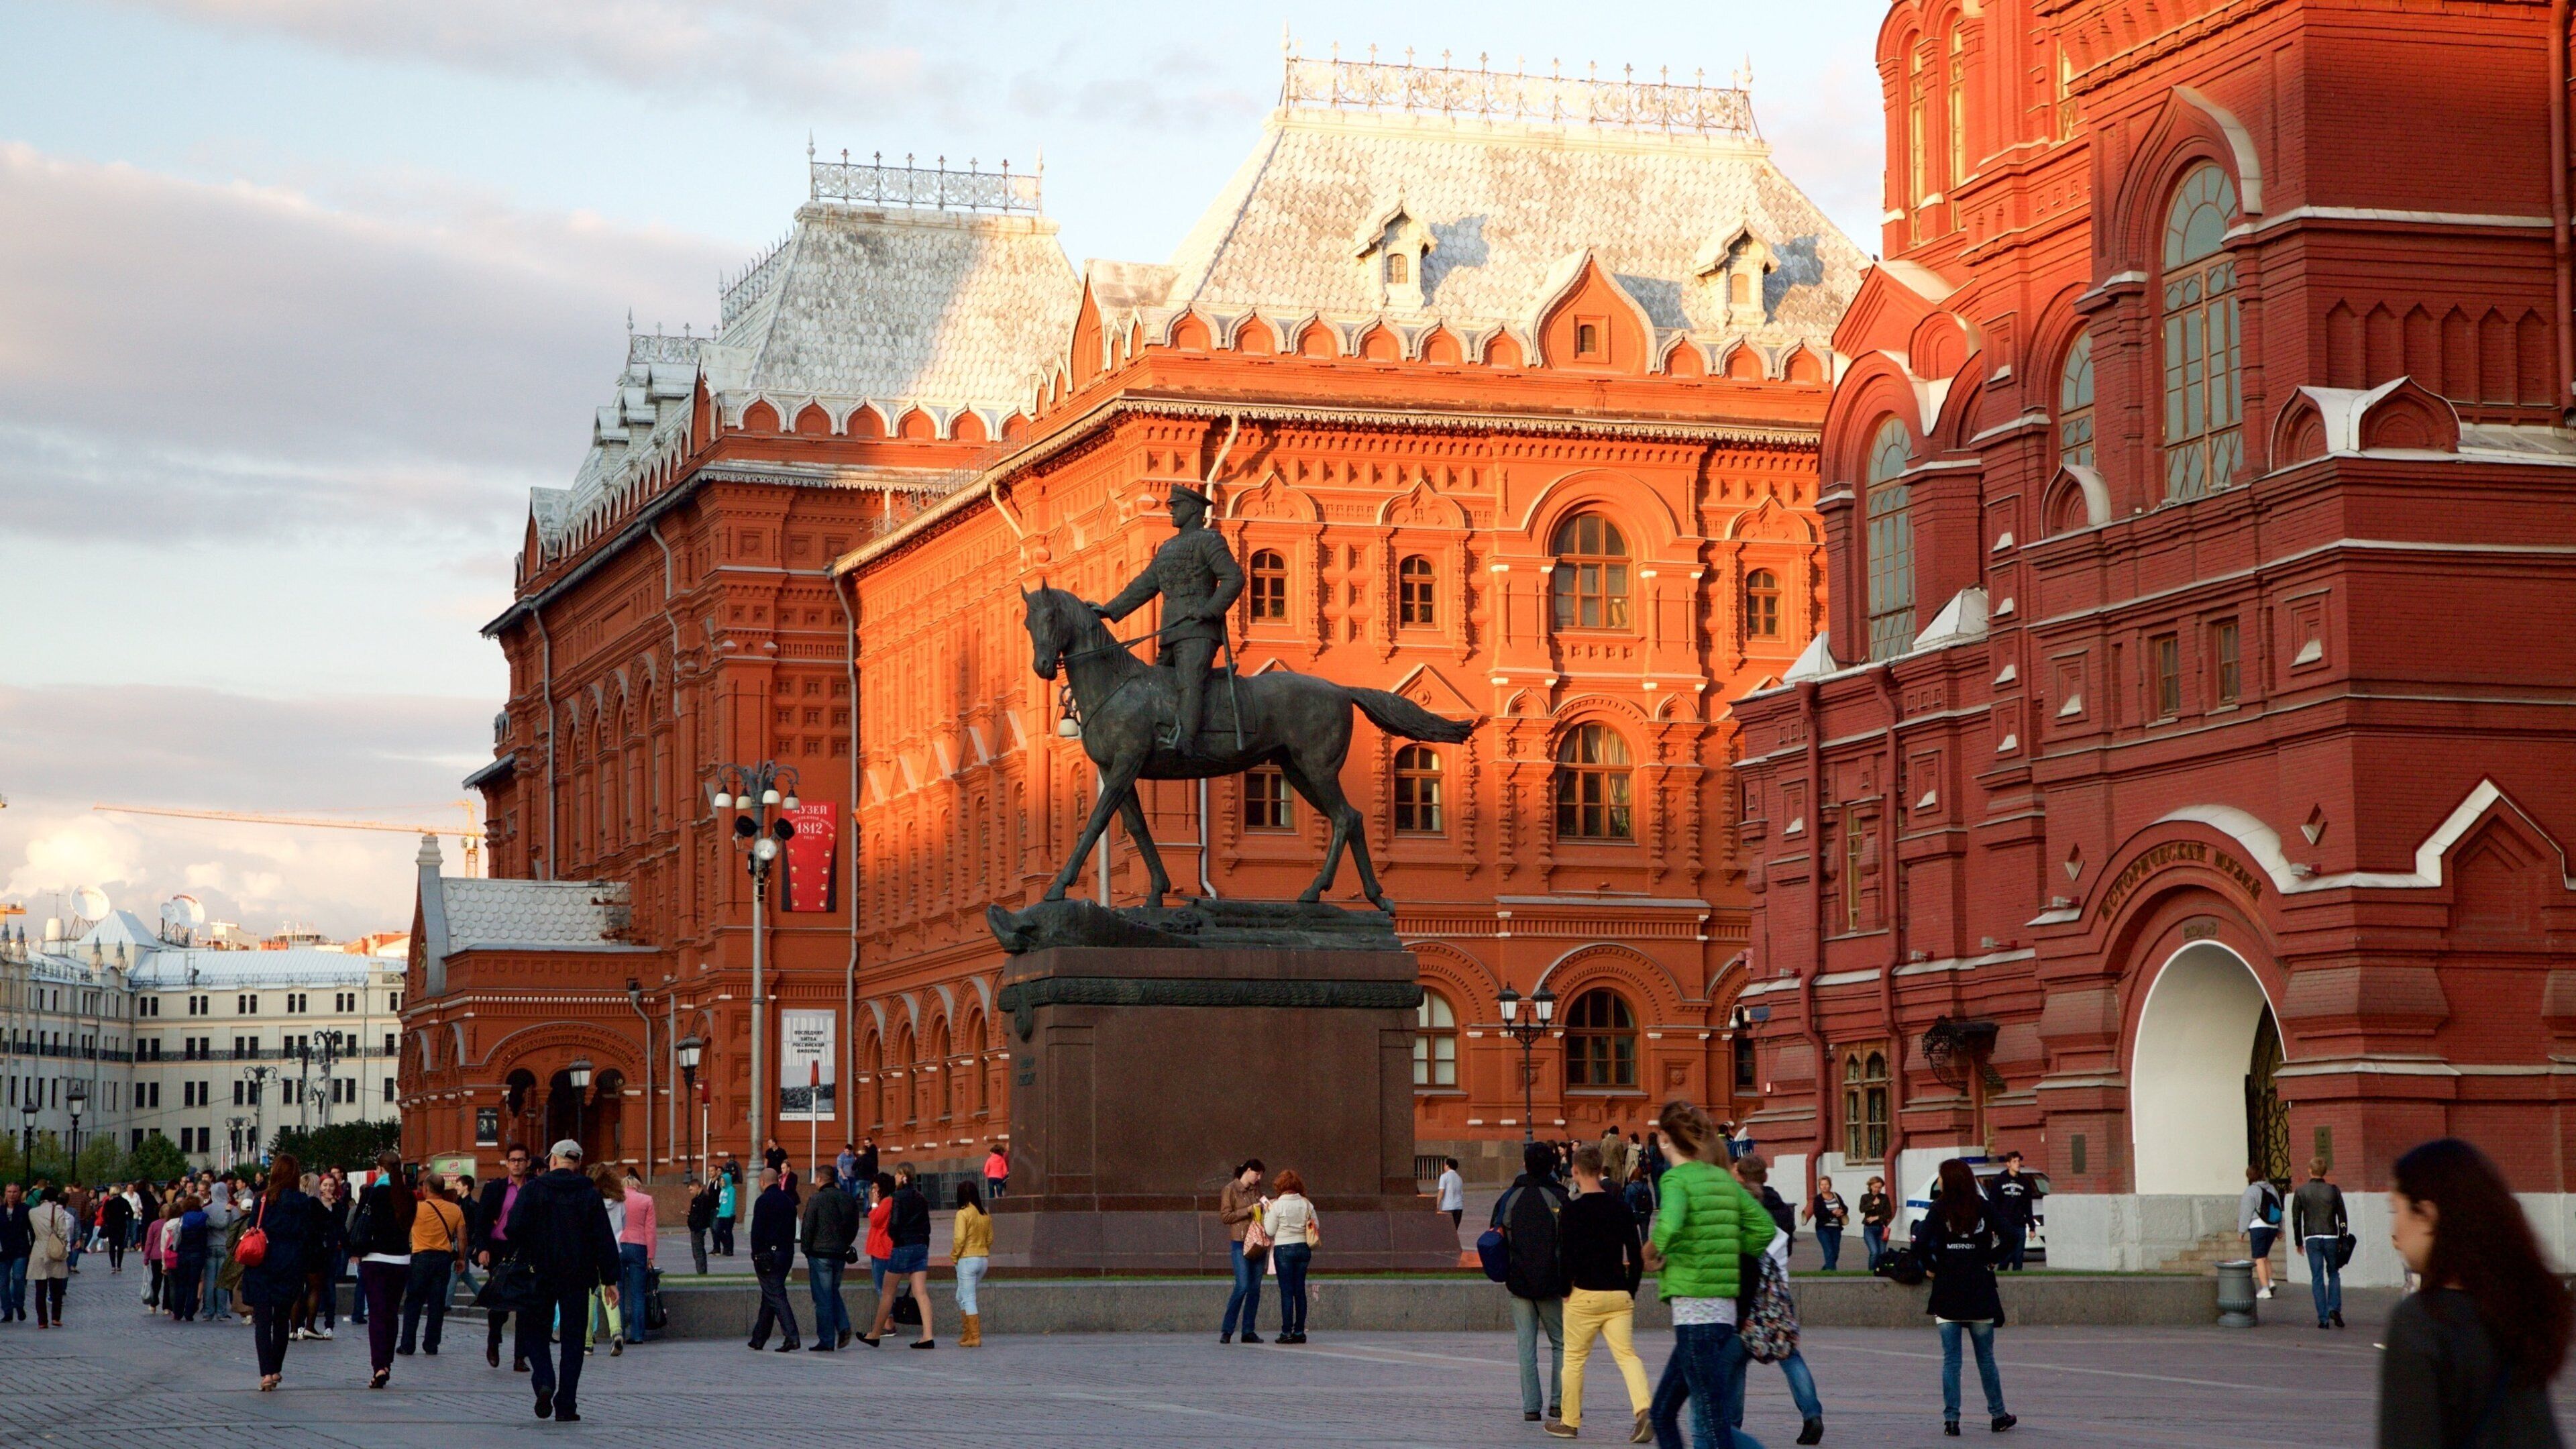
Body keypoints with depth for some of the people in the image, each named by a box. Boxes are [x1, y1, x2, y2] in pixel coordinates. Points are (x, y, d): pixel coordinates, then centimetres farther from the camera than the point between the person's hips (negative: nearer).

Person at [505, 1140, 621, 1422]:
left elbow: (514, 1229, -7)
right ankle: (566, 1406, 2)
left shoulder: (532, 1189, -1)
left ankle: (544, 1381, -13)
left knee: (533, 1330, 12)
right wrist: (609, 1280, 5)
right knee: (572, 1338, 6)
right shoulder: (590, 1194, 3)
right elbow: (604, 1240, 2)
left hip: (538, 1274, -1)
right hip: (577, 1277, 1)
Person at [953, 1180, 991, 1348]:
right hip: (983, 1259, 7)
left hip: (967, 1259, -7)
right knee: (962, 1297, 19)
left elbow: (959, 1239, -19)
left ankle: (974, 1337, -5)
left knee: (968, 1299, -2)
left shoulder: (963, 1213, -13)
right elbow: (990, 1238, 12)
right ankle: (967, 1334, 20)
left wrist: (954, 1256, -5)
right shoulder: (986, 1215, 7)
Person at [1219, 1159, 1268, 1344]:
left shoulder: (1256, 1190, 15)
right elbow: (1225, 1217, -8)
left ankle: (1248, 1331, 8)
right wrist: (1248, 1211, -13)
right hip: (1240, 1243, -6)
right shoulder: (1230, 1190, -3)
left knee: (1255, 1288, 3)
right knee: (1242, 1286, -13)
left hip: (1258, 1243, 6)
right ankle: (1227, 1330, -5)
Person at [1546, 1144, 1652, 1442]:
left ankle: (1569, 1421, 19)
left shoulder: (1572, 1211, -9)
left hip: (1584, 1294, -4)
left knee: (1574, 1358, 10)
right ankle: (1645, 1409, -22)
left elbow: (1567, 1257, -12)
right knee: (1626, 1353, 0)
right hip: (1619, 1295, 4)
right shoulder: (1620, 1207, 5)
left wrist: (1566, 1291, 2)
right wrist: (1631, 1291, 15)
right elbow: (1637, 1256, 6)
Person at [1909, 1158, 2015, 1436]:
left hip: (1947, 1291, -1)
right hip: (1980, 1291, 1)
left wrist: (1930, 1267, 3)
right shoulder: (1985, 1208, 0)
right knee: (1985, 1358, 12)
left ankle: (1951, 1419, -1)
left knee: (1950, 1359, 3)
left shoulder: (1940, 1209, -5)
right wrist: (1991, 1261, 10)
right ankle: (1998, 1415, 17)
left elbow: (1920, 1244, -15)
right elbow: (2007, 1239, -6)